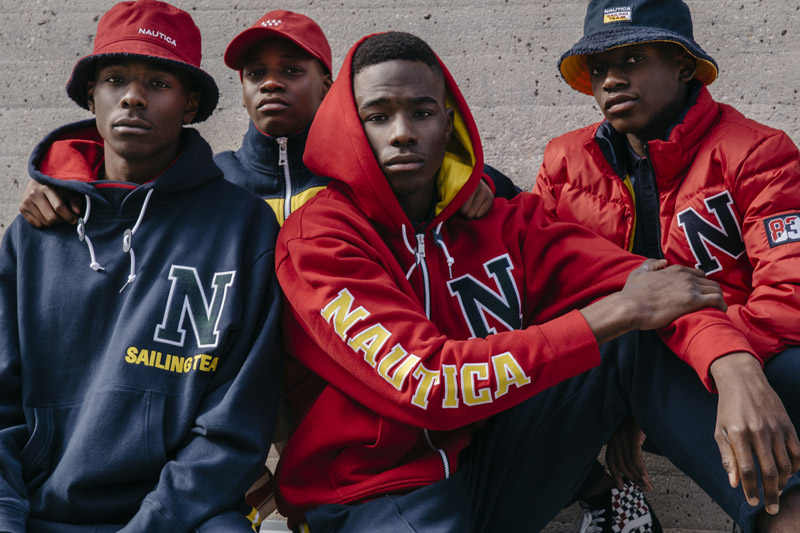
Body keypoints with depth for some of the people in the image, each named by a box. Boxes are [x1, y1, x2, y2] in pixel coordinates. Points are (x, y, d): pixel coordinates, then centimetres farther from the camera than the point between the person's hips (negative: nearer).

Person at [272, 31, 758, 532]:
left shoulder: (497, 217, 3)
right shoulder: (317, 238, -12)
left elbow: (632, 280, -7)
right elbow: (426, 385, -23)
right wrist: (619, 313, -22)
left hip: (492, 462, 5)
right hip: (381, 487, -4)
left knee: (645, 342, -10)